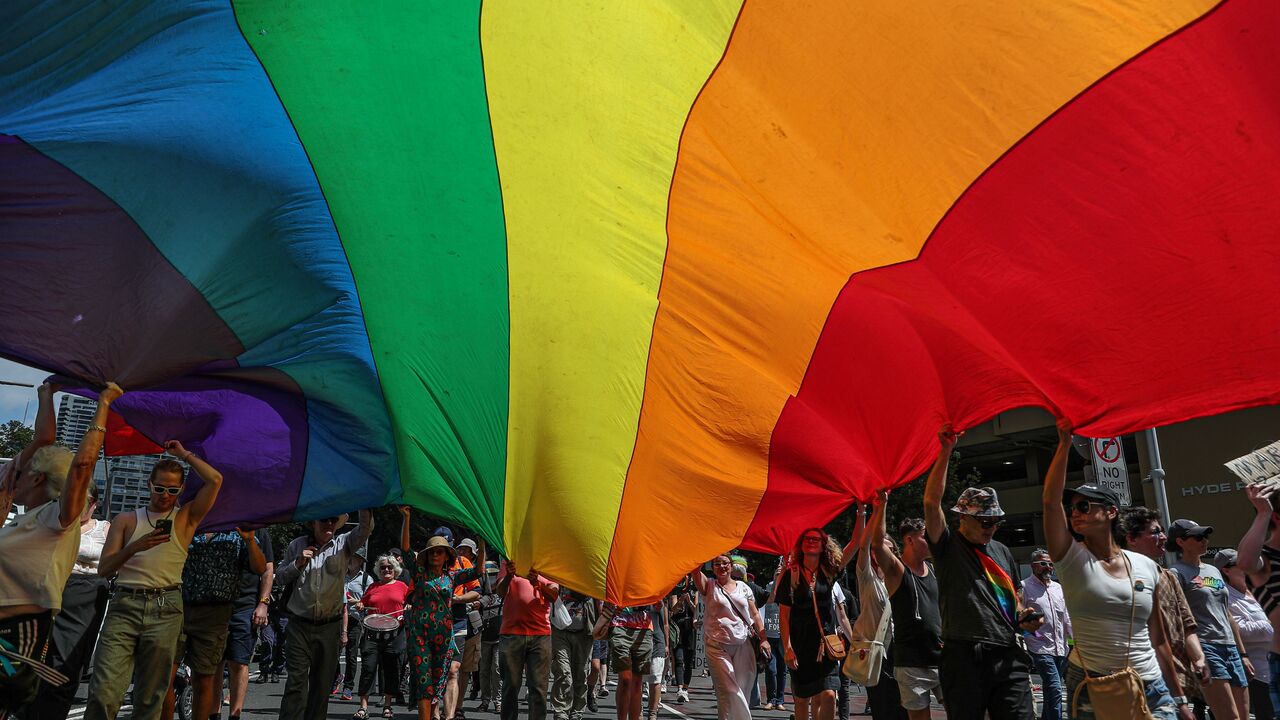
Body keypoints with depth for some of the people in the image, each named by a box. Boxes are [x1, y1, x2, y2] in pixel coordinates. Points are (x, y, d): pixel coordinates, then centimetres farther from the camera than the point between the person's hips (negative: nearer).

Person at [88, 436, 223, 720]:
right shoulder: (126, 520, 14)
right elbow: (103, 569, 7)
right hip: (124, 604, 0)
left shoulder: (186, 519, 12)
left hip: (165, 610, 0)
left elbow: (215, 480, -1)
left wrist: (184, 454, 9)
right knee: (103, 692, -12)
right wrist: (135, 547, -10)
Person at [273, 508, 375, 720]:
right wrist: (298, 563, -7)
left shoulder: (343, 544, 4)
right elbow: (279, 579, 11)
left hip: (330, 626, 0)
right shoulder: (297, 545, 8)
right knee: (296, 680, -7)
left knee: (322, 683, 7)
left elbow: (365, 529, -13)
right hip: (299, 624, 0)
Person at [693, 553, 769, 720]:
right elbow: (695, 569, -15)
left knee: (743, 690, 3)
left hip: (743, 645, 3)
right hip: (717, 645, -3)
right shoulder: (708, 586, 3)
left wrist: (763, 639, 4)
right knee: (728, 691, -9)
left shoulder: (743, 587, 11)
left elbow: (755, 614, 12)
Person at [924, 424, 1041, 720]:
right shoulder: (948, 546, 2)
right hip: (963, 657, -4)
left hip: (1008, 656, 4)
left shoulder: (1002, 552, 19)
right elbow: (931, 501, -13)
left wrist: (1022, 618, 5)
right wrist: (946, 451, -16)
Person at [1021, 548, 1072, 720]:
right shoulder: (1024, 587, -5)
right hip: (1040, 647, -6)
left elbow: (1066, 617, 19)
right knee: (1055, 690, -15)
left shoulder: (1058, 588, 15)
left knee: (1050, 691, 13)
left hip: (1061, 648, 6)